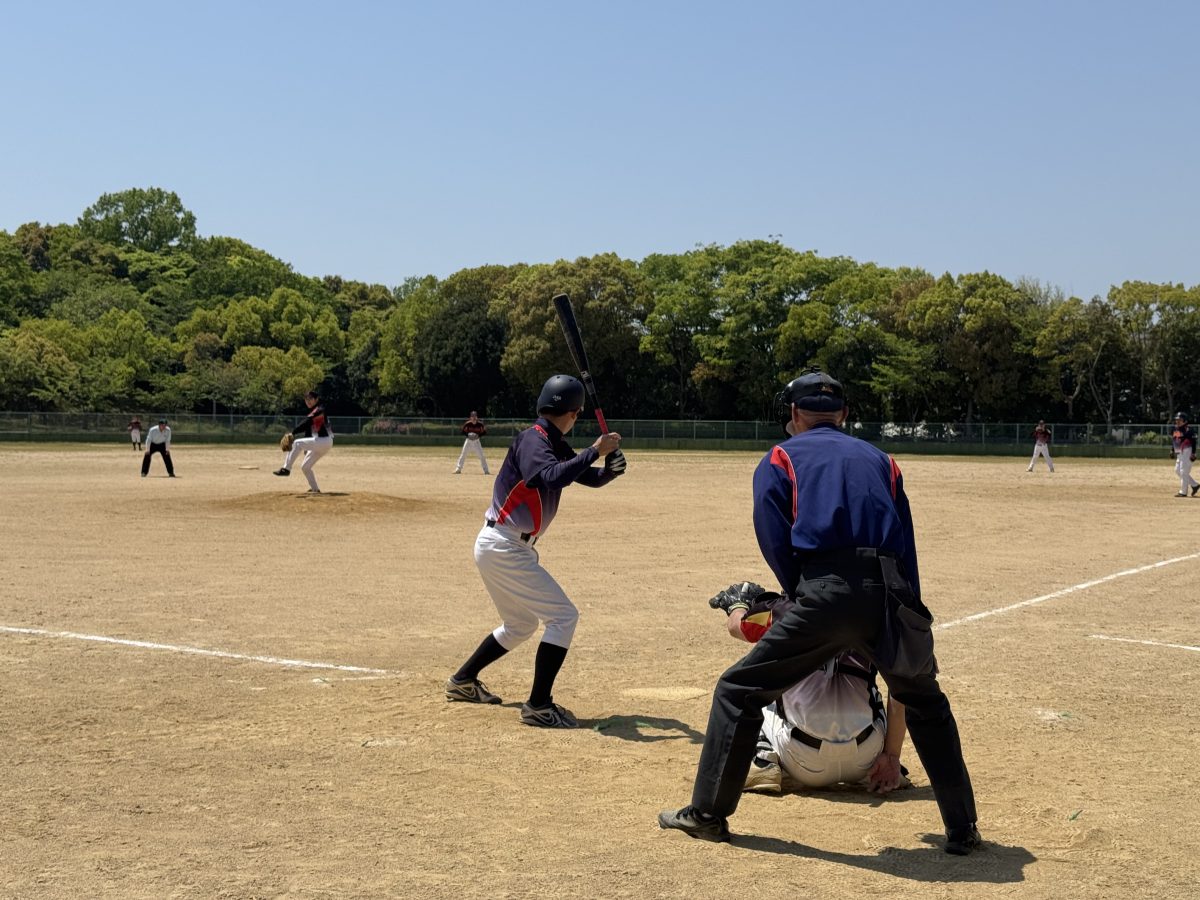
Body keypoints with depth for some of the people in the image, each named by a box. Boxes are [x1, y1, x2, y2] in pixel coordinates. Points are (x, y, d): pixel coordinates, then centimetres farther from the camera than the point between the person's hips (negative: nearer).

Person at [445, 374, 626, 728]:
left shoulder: (555, 445, 10)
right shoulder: (533, 440, -17)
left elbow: (591, 478, 13)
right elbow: (551, 477, -36)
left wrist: (611, 468, -8)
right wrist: (595, 450, -30)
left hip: (501, 547, 10)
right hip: (503, 548, -10)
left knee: (521, 625, 25)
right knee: (563, 616, -9)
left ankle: (463, 681, 37)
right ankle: (538, 706, -8)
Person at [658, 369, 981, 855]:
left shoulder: (779, 460, 16)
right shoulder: (880, 460, 26)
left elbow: (776, 544, 4)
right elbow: (906, 547, 19)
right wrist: (909, 626, 18)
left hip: (823, 594, -4)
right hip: (891, 595, 4)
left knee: (739, 690, 13)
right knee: (926, 702, 26)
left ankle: (708, 813, 16)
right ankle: (962, 829, 24)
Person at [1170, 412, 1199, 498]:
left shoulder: (1188, 429, -12)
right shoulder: (1175, 430, 12)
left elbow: (1193, 441, -14)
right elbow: (1173, 441, 23)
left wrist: (1193, 453, -18)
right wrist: (1172, 450, 15)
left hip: (1187, 452, -10)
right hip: (1179, 453, 10)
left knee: (1184, 471, -7)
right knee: (1178, 470, 12)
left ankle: (1183, 492, -1)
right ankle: (1194, 485, 22)